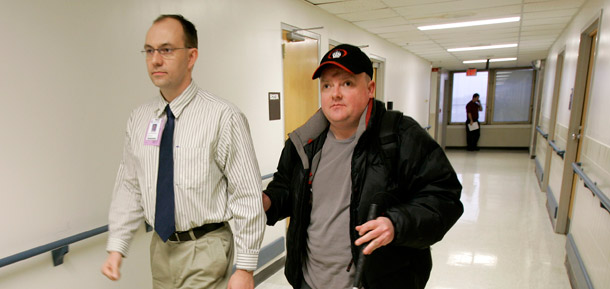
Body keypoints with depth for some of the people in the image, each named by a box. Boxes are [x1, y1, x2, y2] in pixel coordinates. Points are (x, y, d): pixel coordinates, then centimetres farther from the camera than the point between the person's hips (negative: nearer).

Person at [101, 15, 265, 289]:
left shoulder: (223, 117, -17)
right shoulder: (138, 119, 2)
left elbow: (247, 196, -16)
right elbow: (129, 186, 8)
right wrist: (116, 246, 3)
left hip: (205, 252, -5)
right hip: (161, 246, 5)